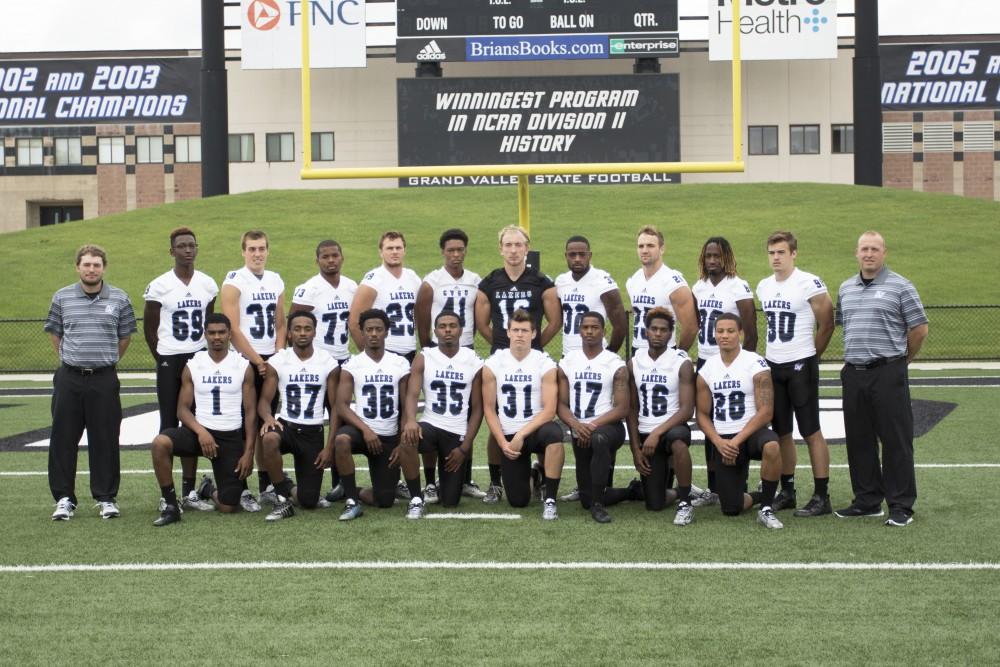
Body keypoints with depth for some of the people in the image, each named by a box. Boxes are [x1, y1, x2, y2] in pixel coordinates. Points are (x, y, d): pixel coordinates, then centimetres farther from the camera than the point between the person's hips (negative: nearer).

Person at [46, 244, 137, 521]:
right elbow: (54, 333, 15)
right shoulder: (61, 297, 4)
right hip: (69, 378, 1)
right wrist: (71, 360, 11)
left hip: (104, 379, -1)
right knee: (63, 439, 2)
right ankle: (64, 498, 11)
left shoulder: (119, 299, 2)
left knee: (105, 440, 2)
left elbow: (125, 335, 12)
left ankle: (106, 498, 12)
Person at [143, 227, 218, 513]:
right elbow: (149, 327, 0)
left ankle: (189, 492, 13)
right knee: (169, 426, -1)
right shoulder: (159, 286, -6)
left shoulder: (208, 285, 6)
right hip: (169, 362, -4)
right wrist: (162, 359, 1)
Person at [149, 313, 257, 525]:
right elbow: (182, 409, 1)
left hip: (231, 436, 0)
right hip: (199, 431, 0)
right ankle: (170, 505, -17)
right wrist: (201, 431, -19)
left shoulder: (244, 366, 2)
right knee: (160, 443, -33)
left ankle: (209, 489, 34)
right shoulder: (192, 366, 4)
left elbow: (250, 412, 2)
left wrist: (248, 452, -6)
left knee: (228, 506, -5)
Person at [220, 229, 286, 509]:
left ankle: (265, 485, 17)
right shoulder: (233, 283, -8)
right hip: (244, 361, -6)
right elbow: (233, 330, -12)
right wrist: (258, 362, -11)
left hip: (270, 362, 6)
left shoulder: (276, 282, 11)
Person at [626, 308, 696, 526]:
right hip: (646, 434, 3)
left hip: (673, 428, -3)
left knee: (678, 442, -43)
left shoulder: (682, 363, -9)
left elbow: (687, 410, -15)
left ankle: (685, 502, -24)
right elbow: (632, 410, 7)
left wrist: (658, 432, -25)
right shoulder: (634, 363, 3)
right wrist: (635, 449, 1)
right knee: (655, 505, 0)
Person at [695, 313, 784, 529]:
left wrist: (737, 441, -19)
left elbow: (765, 412, -13)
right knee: (731, 509, -3)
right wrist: (719, 442, -10)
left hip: (751, 432, -3)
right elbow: (702, 415, 7)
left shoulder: (756, 364, -8)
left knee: (771, 447, -41)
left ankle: (766, 508, -19)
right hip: (723, 441, 3)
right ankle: (760, 497, 34)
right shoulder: (707, 370, 5)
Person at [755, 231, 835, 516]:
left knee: (811, 432, -4)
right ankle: (787, 491, 20)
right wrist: (770, 354, 15)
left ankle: (821, 496, 1)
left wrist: (808, 356, 3)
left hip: (801, 367, -7)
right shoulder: (764, 287, 11)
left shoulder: (809, 284, -10)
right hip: (773, 366, 7)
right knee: (781, 432, 11)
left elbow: (827, 325, -4)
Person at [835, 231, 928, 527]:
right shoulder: (846, 289, 13)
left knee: (895, 441, -3)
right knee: (859, 441, 10)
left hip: (888, 373, -6)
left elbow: (919, 328, -3)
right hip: (853, 374, 6)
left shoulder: (900, 286, -4)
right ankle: (867, 501, 21)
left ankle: (901, 506, 2)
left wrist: (901, 358, 7)